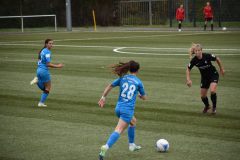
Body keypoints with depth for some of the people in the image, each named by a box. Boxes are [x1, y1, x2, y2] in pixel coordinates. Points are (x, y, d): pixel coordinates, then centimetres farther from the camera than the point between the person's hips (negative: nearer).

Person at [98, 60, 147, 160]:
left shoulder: (122, 78, 8)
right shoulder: (138, 82, 1)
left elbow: (109, 86, 6)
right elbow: (144, 97, 12)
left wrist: (103, 97, 13)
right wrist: (139, 94, 33)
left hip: (118, 107, 6)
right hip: (128, 109, -6)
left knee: (133, 121, 31)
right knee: (119, 130, -16)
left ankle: (131, 145, 37)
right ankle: (106, 147, -37)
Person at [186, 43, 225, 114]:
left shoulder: (207, 56, -27)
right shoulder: (194, 60, -20)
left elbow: (217, 59, -8)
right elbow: (188, 69, -4)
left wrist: (221, 69, 2)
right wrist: (188, 80, -15)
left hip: (213, 74, -3)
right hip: (204, 77, 3)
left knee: (212, 91, -25)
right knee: (203, 95, 5)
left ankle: (214, 107, -1)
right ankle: (207, 106, 39)